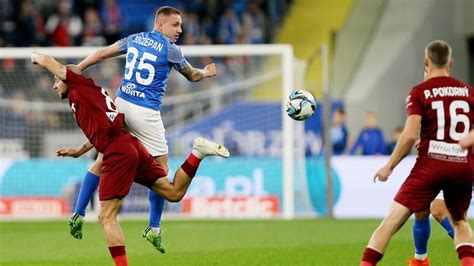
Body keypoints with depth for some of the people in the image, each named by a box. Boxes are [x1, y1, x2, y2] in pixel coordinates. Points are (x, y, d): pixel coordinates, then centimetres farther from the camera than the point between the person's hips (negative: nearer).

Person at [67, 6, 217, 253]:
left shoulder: (134, 39, 10)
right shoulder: (170, 50, -4)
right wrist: (206, 72, 33)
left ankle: (78, 215, 12)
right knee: (160, 167, 6)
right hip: (146, 112, -6)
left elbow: (101, 54, 12)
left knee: (104, 159, 14)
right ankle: (153, 229, 5)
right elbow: (192, 76, 11)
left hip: (121, 104, 6)